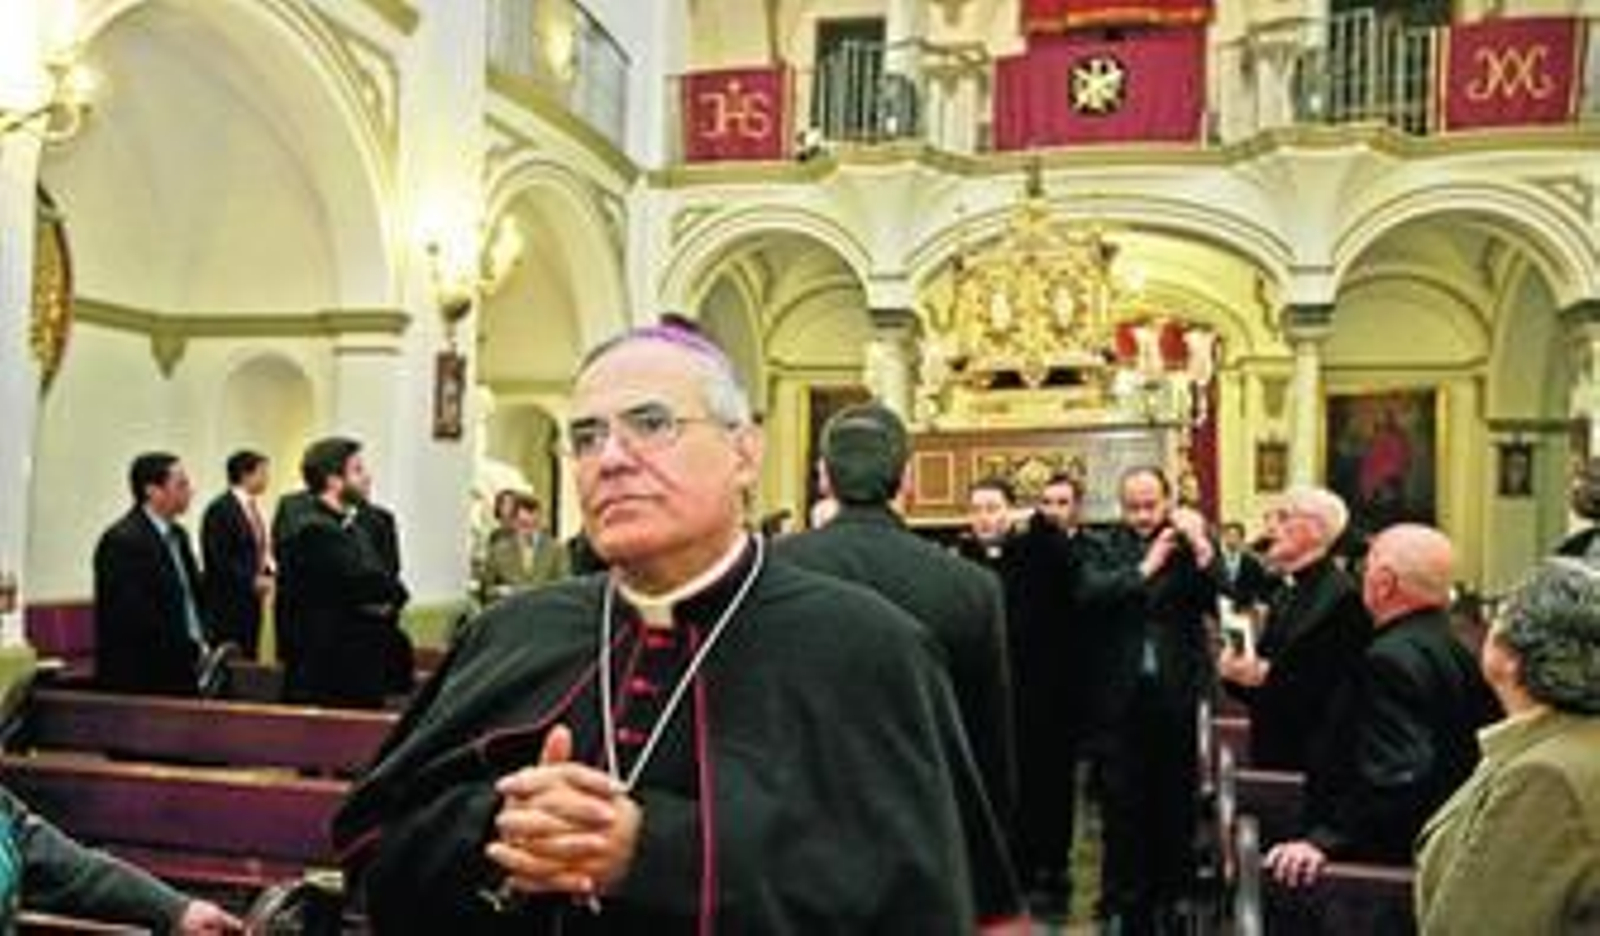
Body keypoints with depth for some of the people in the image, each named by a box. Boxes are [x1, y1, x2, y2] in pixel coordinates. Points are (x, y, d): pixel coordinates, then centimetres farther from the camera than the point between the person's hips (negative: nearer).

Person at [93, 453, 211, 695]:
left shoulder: (178, 535, 14)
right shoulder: (123, 541, -14)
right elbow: (134, 617, -20)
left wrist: (202, 644, 4)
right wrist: (193, 651, -16)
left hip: (181, 674, 8)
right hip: (140, 680, -8)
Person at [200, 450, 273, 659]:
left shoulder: (253, 506, 13)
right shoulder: (221, 509, -14)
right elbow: (219, 560, -19)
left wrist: (267, 573, 3)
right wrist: (253, 582, -21)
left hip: (251, 598, 9)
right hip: (228, 602, -9)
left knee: (248, 659, 9)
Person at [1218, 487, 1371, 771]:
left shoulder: (1343, 596, -14)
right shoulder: (1286, 593, 14)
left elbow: (1337, 696, -20)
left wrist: (1265, 676, -24)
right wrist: (1236, 670, -3)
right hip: (1272, 753, 8)